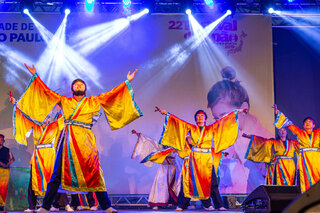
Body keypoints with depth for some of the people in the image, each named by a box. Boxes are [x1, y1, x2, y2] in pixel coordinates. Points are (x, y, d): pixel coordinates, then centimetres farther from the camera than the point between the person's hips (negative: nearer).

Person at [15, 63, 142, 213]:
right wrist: (36, 77, 22)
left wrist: (127, 82, 15)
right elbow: (47, 91, 21)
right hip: (68, 140, 1)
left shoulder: (93, 102, 18)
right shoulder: (64, 101, 19)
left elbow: (110, 95, 16)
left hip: (85, 140, 0)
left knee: (94, 173, -5)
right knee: (58, 173, -2)